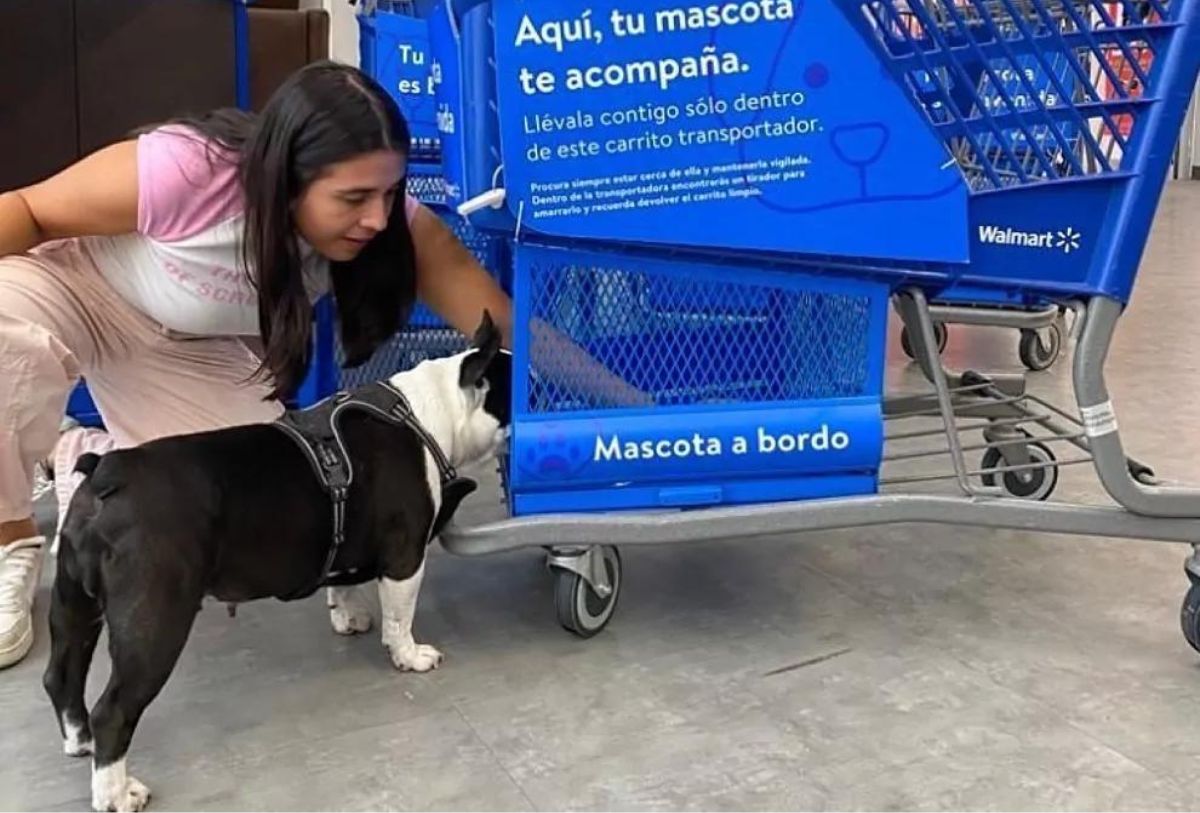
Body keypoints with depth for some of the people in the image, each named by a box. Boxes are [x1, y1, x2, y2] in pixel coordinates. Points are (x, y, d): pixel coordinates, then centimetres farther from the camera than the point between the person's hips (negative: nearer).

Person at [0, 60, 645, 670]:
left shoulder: (390, 222, -28)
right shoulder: (180, 171, -40)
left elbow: (508, 329, -25)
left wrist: (628, 403, -26)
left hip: (196, 350, 3)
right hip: (76, 290, -3)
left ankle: (76, 458, 13)